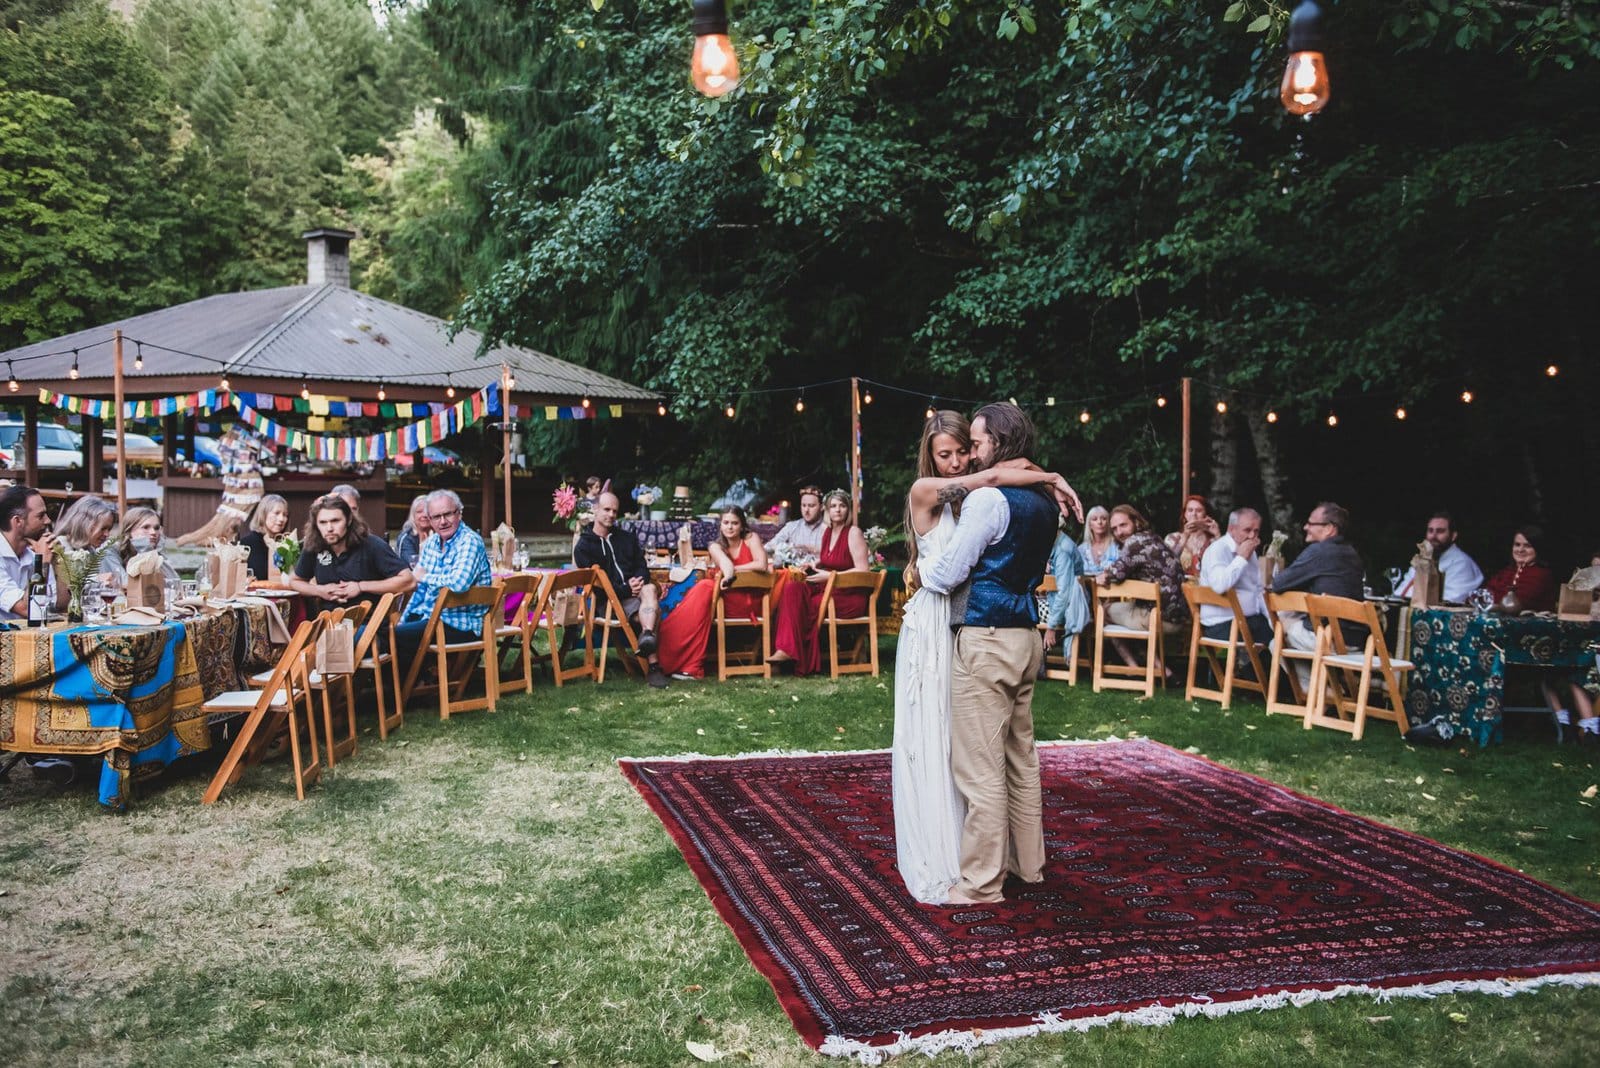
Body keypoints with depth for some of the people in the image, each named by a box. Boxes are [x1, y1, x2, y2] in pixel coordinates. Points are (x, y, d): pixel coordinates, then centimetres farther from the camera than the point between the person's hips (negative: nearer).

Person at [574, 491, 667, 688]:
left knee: (650, 589, -35)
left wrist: (638, 582, -11)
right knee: (644, 614, -32)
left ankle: (647, 635, -59)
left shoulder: (628, 538, 23)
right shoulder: (583, 547, 8)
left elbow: (642, 566, 14)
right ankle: (653, 666, -45)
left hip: (634, 591, 3)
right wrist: (625, 590, -16)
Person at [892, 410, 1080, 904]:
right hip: (933, 626, -5)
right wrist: (1052, 478, -7)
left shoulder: (977, 500, 10)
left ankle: (968, 852, 21)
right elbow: (992, 475, -14)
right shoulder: (924, 492, -6)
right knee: (931, 743, 1)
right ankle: (935, 860, 11)